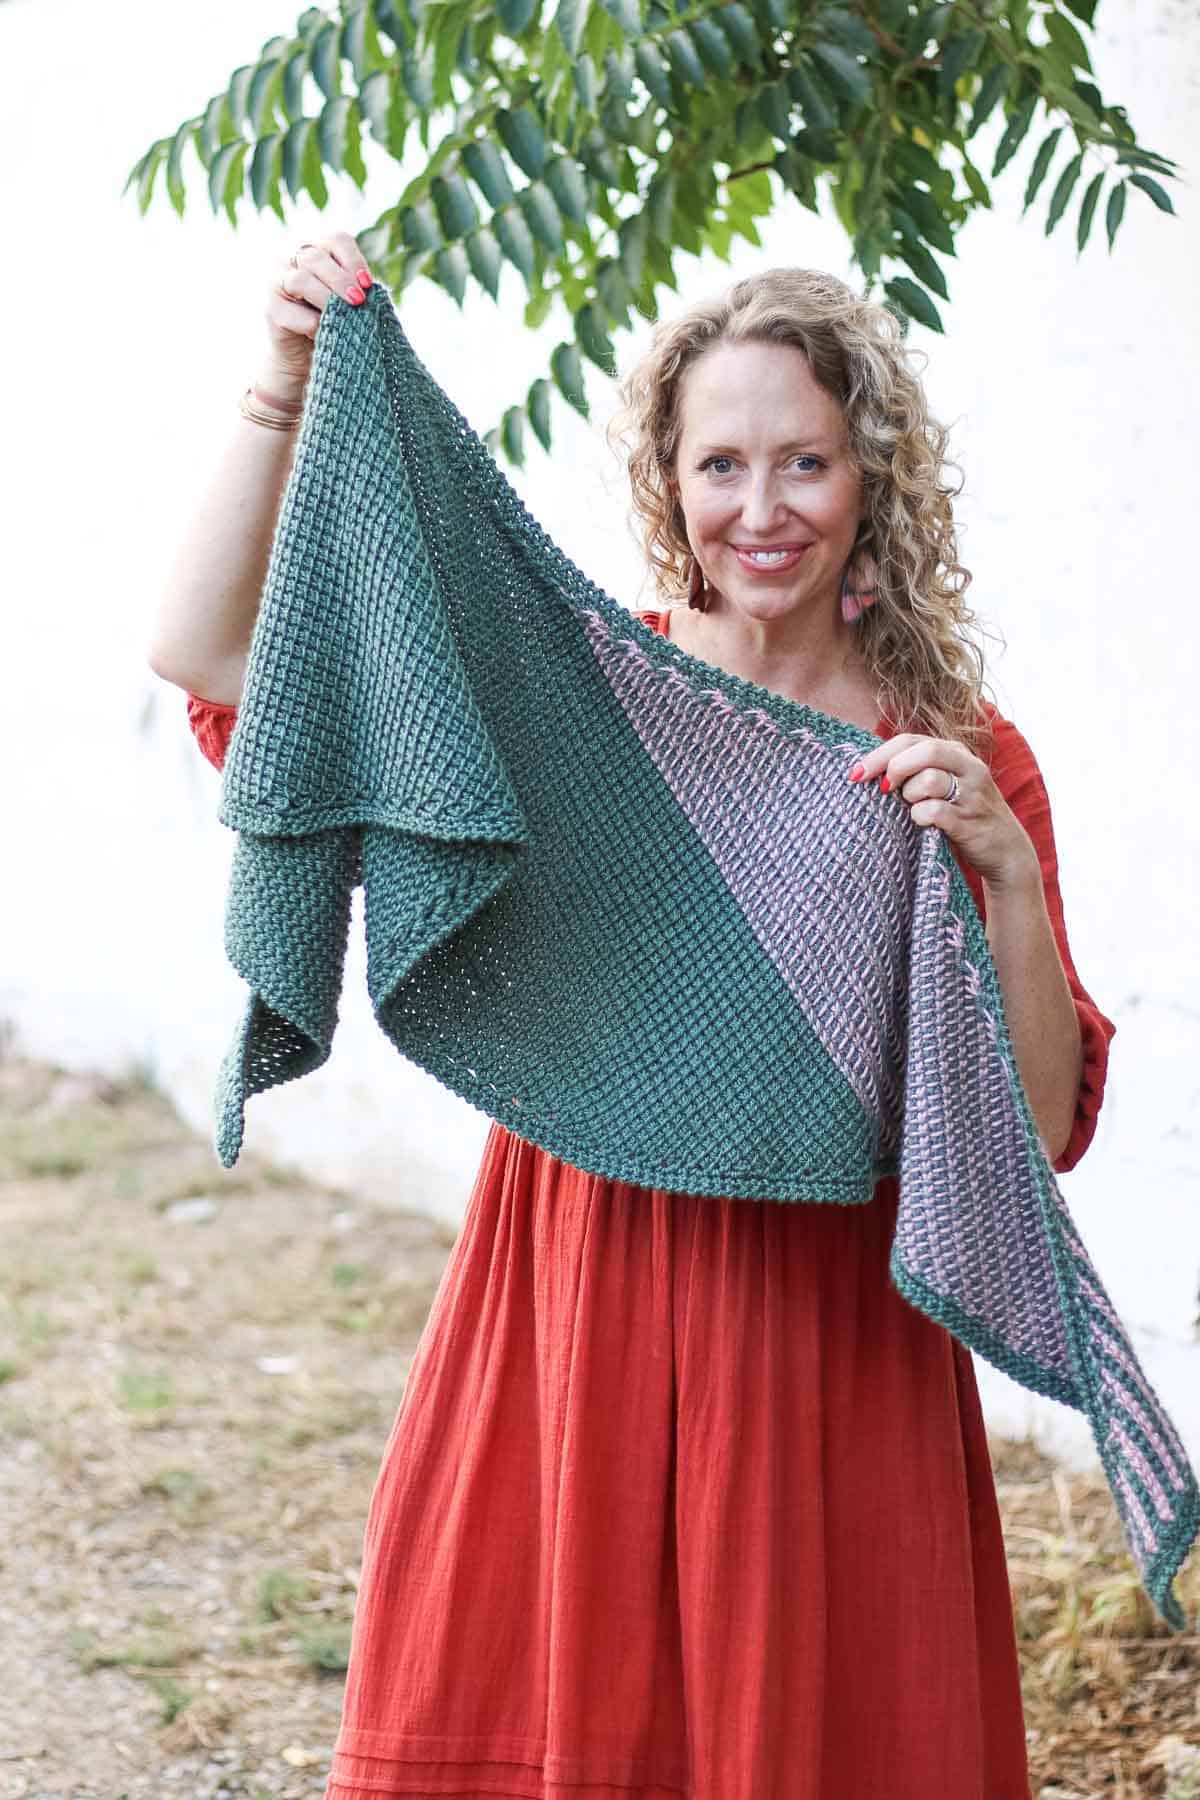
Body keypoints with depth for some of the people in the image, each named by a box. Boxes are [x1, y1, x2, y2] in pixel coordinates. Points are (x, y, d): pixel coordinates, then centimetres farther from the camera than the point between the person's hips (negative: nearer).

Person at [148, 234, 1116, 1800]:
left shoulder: (963, 759, 1)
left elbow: (1038, 1126, -4)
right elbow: (211, 651, -1)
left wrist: (1004, 871, -18)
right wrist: (291, 386, -8)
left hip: (825, 1344, -1)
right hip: (569, 1310, 1)